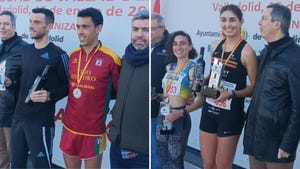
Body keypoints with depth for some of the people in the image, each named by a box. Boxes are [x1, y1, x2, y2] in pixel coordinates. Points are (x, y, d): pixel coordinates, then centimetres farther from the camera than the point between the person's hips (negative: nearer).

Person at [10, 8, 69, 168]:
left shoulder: (58, 55, -11)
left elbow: (67, 86, -6)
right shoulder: (25, 50, 10)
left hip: (41, 121, -7)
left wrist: (50, 95, -20)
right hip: (18, 117, 7)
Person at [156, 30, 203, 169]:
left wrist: (181, 112, -26)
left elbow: (201, 99, -17)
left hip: (179, 118, -6)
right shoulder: (169, 67, 8)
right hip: (163, 115, 7)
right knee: (163, 157, 17)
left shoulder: (192, 68, -12)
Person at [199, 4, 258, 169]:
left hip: (231, 113, -5)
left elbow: (255, 87, -11)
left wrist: (231, 94, -24)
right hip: (209, 109, 6)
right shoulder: (215, 46, 6)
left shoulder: (246, 51, -13)